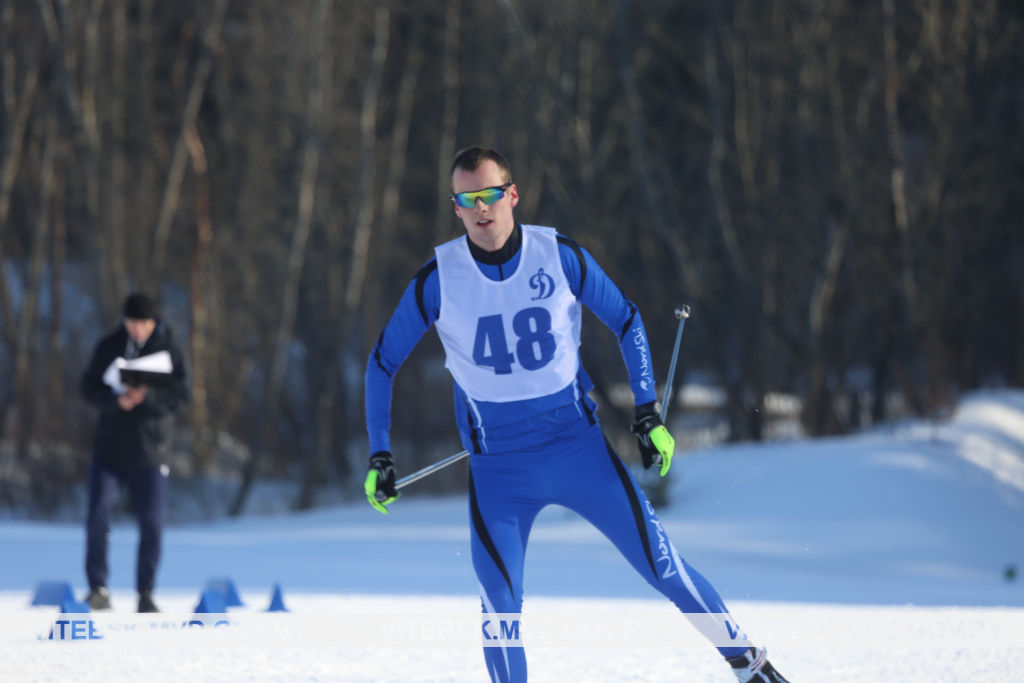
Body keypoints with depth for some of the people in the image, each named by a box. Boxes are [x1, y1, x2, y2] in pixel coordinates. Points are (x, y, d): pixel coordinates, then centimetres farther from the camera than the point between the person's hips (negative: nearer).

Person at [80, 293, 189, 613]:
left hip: (150, 451, -1)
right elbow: (90, 386, 0)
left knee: (152, 524, -1)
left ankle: (145, 594, 11)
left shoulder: (168, 350, -2)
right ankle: (98, 589, 3)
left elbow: (180, 396, -7)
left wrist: (147, 396, -25)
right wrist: (115, 400, -20)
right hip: (109, 446, 1)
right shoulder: (109, 347, 2)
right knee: (98, 517, -7)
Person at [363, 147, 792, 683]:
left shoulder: (560, 257, -8)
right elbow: (383, 362, 4)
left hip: (578, 443, 0)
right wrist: (379, 455, 0)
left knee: (660, 563, 0)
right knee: (500, 605, -13)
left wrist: (649, 414, 1)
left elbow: (627, 323, 7)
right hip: (498, 468, 0)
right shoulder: (437, 281, -8)